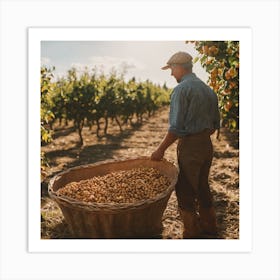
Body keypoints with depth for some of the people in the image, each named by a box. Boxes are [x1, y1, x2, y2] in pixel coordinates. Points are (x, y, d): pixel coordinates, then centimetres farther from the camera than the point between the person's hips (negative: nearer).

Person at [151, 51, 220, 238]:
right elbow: (215, 124, 14)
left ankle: (192, 235, 13)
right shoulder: (208, 89, 12)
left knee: (186, 193, 3)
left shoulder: (181, 89, -13)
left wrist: (161, 150, -11)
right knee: (203, 188, 19)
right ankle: (210, 232, 32)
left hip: (189, 146, -8)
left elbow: (176, 127, -19)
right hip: (207, 145, 8)